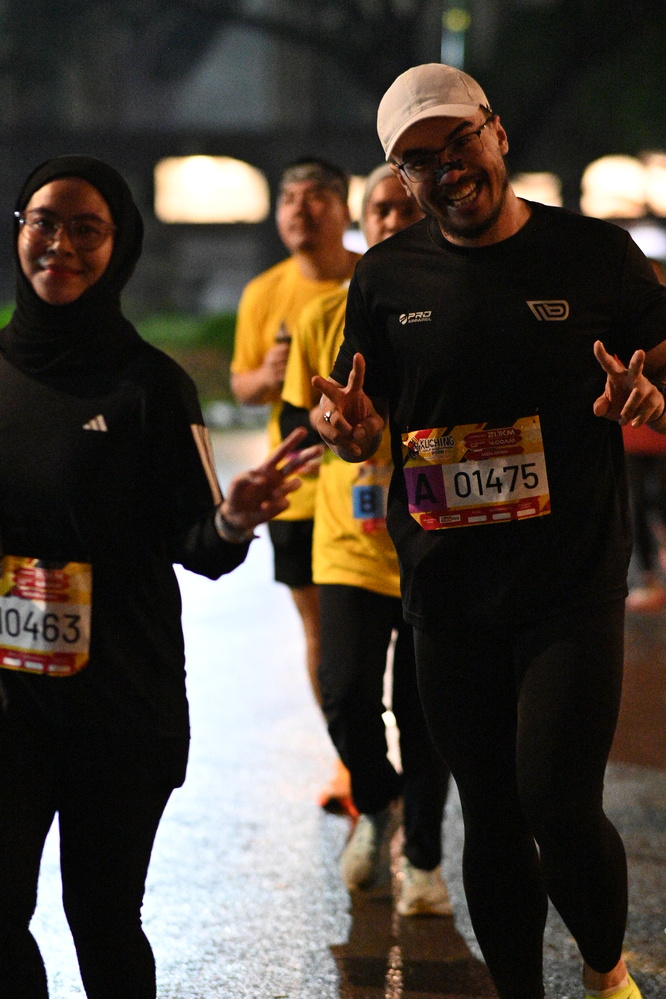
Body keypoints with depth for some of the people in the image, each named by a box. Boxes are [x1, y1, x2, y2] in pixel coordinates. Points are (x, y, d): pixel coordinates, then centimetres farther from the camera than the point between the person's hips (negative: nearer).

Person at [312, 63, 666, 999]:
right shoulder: (389, 277, 5)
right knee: (491, 817, 10)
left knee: (560, 806, -12)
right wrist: (350, 430, -10)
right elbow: (366, 427, 14)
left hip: (573, 581, -3)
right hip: (449, 593, 3)